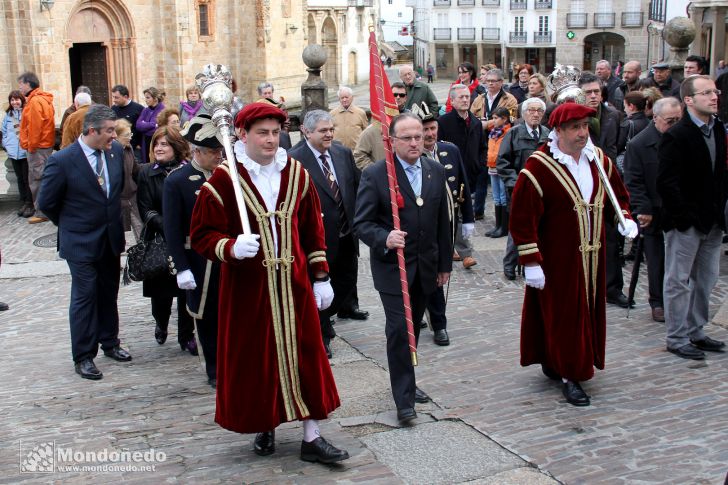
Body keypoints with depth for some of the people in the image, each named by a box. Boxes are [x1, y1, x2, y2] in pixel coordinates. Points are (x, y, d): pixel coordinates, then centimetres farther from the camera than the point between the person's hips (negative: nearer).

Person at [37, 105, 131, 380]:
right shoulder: (62, 161, -18)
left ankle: (109, 342, 33)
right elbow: (46, 203, -8)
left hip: (111, 239, 5)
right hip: (81, 243, -5)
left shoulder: (116, 151, -3)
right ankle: (83, 357, 13)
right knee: (85, 297, 2)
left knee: (109, 294, 17)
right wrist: (70, 224, 3)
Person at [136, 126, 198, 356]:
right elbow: (146, 210, -4)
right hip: (159, 241, 1)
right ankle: (161, 324, 37)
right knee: (161, 291, 7)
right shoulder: (147, 172, 1)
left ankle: (186, 336, 19)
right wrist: (166, 226, -17)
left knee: (186, 289, 3)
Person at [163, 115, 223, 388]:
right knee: (207, 316, 9)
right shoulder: (177, 181, -8)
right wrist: (182, 268, -13)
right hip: (200, 261, -3)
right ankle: (215, 371, 24)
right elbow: (172, 230, -9)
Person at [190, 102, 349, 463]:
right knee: (254, 361, 7)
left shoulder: (296, 174, 4)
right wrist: (231, 248, -28)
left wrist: (320, 276, 9)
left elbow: (313, 229, 11)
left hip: (293, 283, 3)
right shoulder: (224, 179, -8)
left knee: (306, 356, 5)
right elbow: (201, 234, -8)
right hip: (248, 285, -3)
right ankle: (264, 427, 29)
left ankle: (311, 437, 16)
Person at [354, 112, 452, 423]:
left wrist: (445, 263, 13)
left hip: (425, 266, 5)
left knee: (413, 327, 15)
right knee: (399, 330, -7)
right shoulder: (375, 175, -10)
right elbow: (361, 223, -11)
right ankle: (404, 399, 1)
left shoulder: (436, 171, 5)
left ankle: (405, 383, 32)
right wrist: (385, 238, -31)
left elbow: (443, 221, 11)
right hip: (392, 266, -5)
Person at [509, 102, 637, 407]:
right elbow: (522, 218, -15)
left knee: (587, 313, 14)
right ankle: (569, 375, 13)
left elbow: (618, 195, 21)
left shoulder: (599, 160, 5)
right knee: (563, 316, -1)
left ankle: (553, 363, 32)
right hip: (556, 260, -7)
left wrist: (625, 219, 0)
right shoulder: (539, 167, -15)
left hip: (591, 257, 7)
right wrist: (531, 262, -17)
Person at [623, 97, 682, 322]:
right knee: (657, 261, 6)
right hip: (654, 215, -3)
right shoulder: (638, 144, -7)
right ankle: (658, 303, 20)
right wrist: (643, 210, -15)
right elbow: (633, 183, -8)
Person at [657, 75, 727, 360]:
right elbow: (666, 183, -18)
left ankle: (695, 332, 28)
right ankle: (677, 339, 13)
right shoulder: (676, 136, -14)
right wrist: (684, 216, -18)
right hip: (685, 223, -7)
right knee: (679, 281, 3)